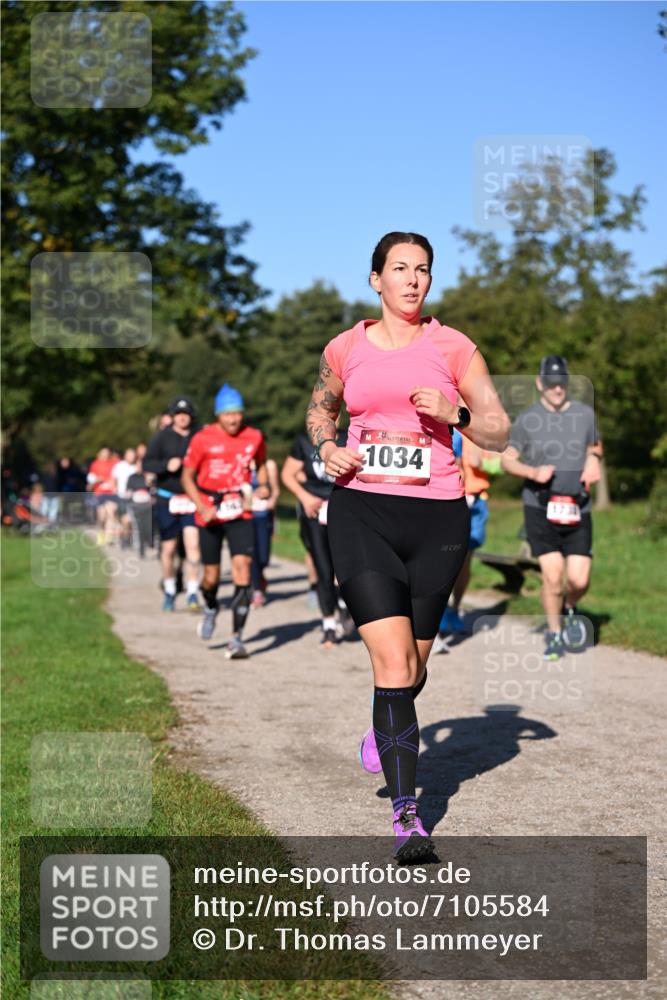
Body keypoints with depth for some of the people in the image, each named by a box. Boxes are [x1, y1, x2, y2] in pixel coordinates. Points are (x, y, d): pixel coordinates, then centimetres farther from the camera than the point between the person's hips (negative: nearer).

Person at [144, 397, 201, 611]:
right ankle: (169, 592, 26)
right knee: (168, 549, 9)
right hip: (167, 499, 0)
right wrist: (166, 465, -20)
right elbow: (147, 464, -4)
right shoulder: (161, 437, -1)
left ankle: (192, 594, -9)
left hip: (192, 499, 0)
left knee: (193, 545, -12)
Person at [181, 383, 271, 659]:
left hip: (240, 514, 1)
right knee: (212, 576, 6)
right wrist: (202, 508, -14)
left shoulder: (254, 437, 0)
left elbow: (261, 464, 20)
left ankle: (237, 638, -12)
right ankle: (210, 609, 43)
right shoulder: (203, 439, -7)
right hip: (210, 514, -1)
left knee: (242, 569, -15)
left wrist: (263, 485, -1)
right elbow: (187, 476, -1)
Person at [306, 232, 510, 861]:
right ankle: (406, 814, -10)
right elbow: (319, 408, 26)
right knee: (392, 661, -13)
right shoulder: (345, 349, 7)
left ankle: (385, 726, 47)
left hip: (436, 515, 1)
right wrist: (326, 447, 5)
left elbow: (499, 435, 6)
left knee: (413, 665, 11)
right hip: (361, 510, -1)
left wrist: (453, 413, -13)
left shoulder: (453, 348, 4)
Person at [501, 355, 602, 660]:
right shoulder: (527, 420, -2)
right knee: (552, 577, -8)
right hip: (540, 508, -2)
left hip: (577, 509, 2)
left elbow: (595, 446, 23)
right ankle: (554, 635, 15)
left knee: (579, 580, -6)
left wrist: (593, 461, 0)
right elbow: (507, 459, 5)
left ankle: (569, 608, 30)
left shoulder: (584, 414, 6)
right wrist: (533, 472, -14)